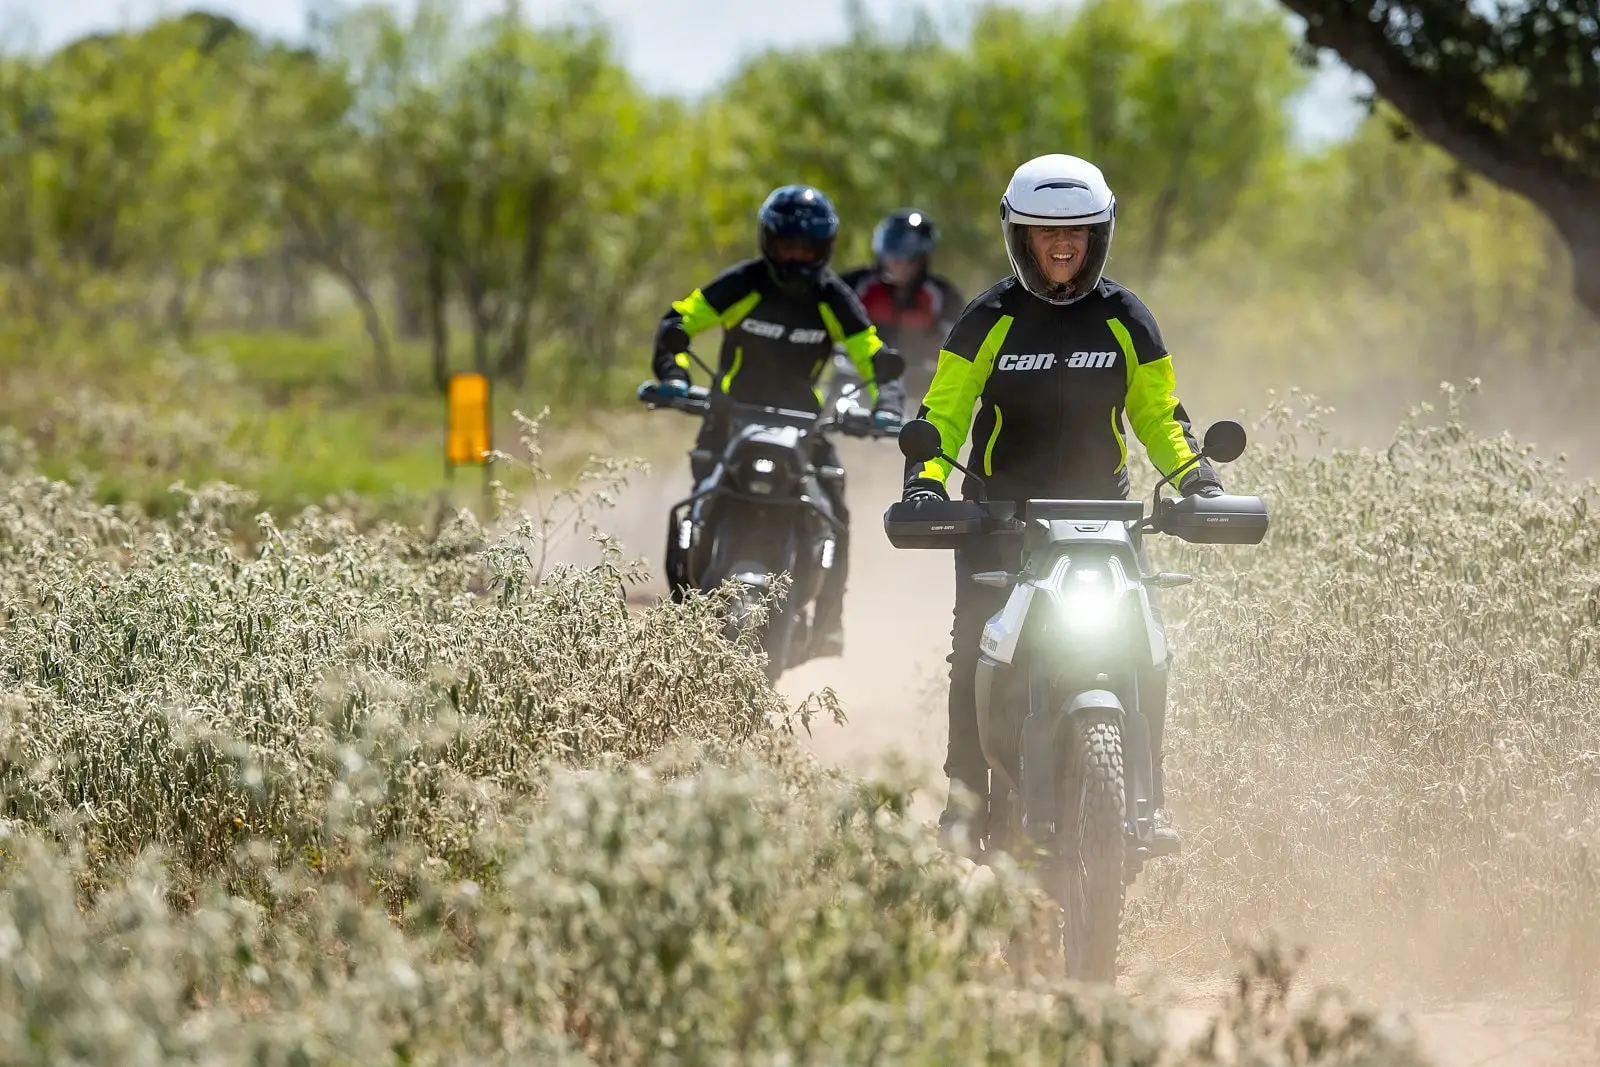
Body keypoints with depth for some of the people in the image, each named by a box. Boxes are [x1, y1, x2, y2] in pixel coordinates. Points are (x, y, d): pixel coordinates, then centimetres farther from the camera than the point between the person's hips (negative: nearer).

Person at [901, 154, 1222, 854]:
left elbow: (1159, 414, 10)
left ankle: (1148, 800, -2)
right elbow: (943, 411, 0)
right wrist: (926, 478, -18)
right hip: (1000, 510, -1)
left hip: (1100, 508, 1)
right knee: (974, 649, -15)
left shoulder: (1125, 321, 4)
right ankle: (965, 798, -5)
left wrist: (1193, 476, -7)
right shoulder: (989, 320, -1)